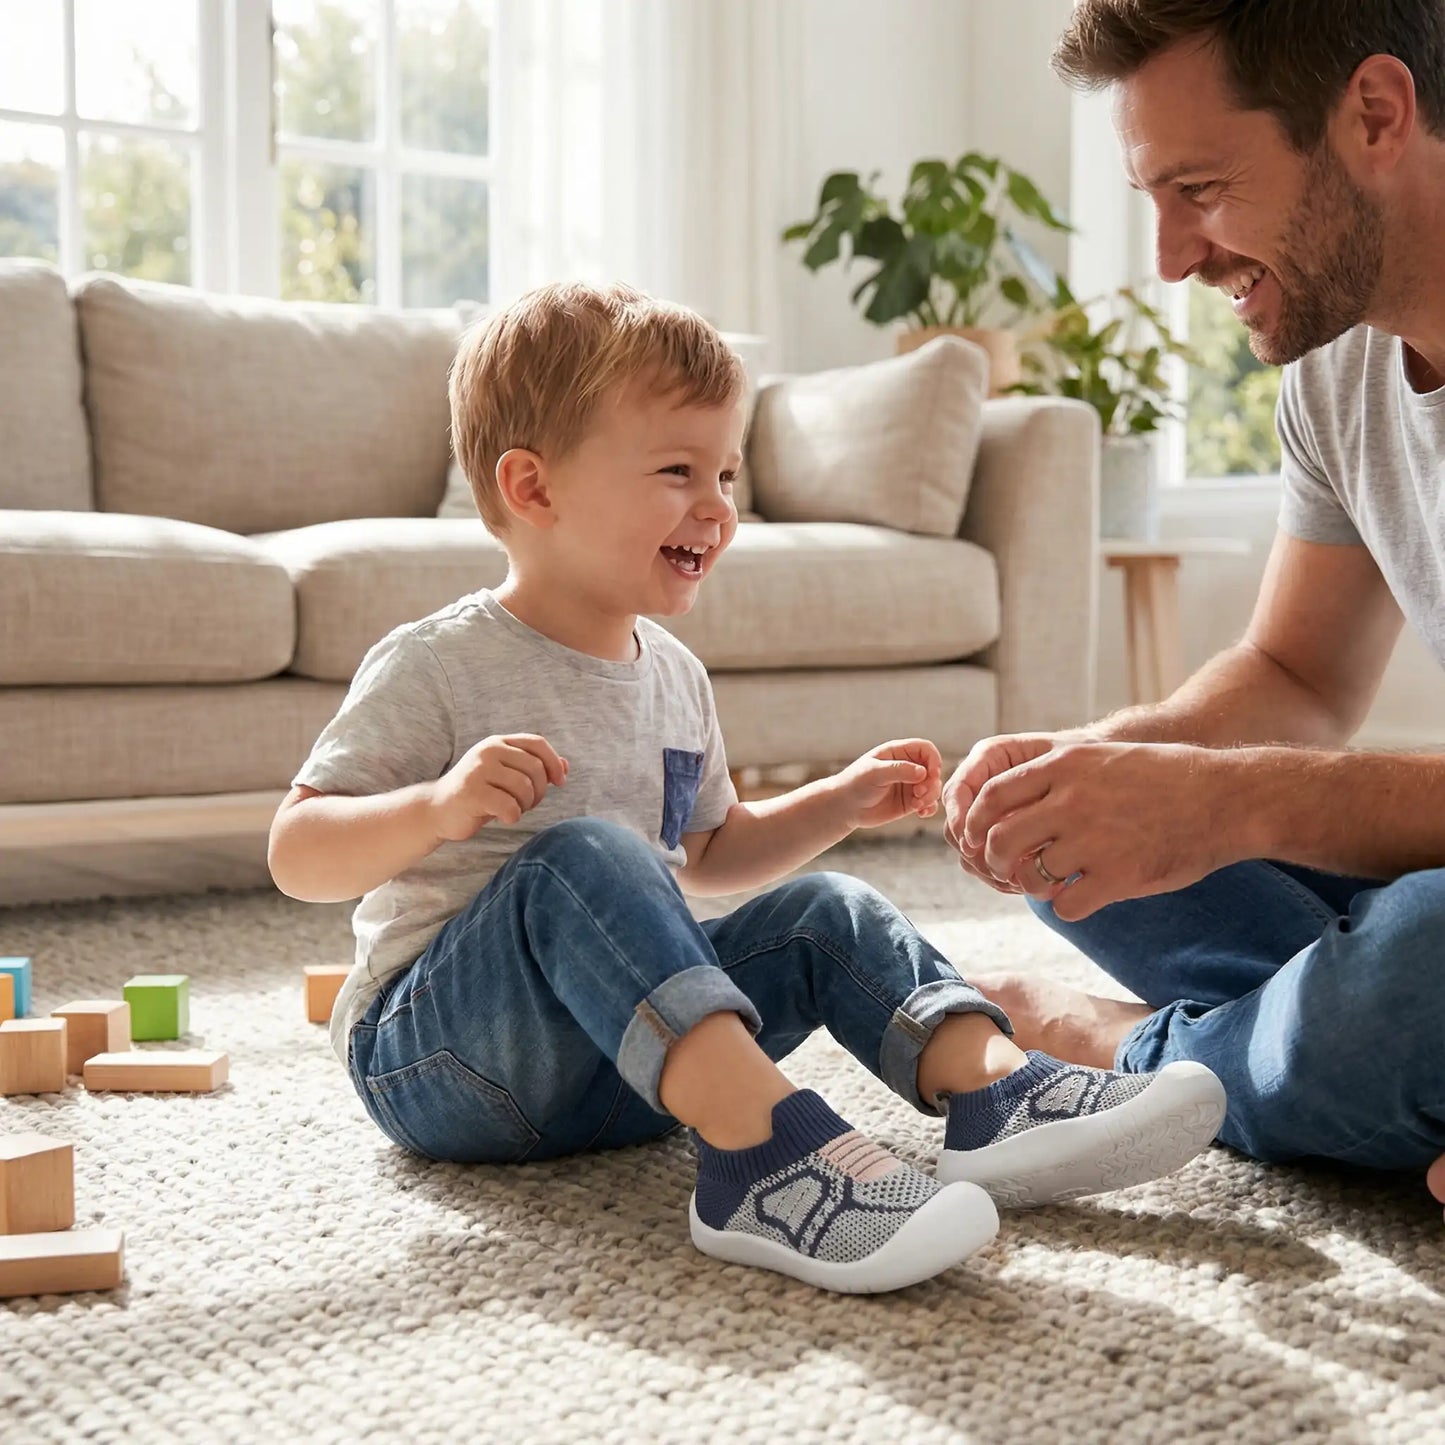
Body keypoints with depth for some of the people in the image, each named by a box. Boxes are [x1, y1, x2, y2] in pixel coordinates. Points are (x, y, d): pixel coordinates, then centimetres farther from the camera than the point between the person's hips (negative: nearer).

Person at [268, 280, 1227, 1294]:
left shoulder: (674, 678, 10)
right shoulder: (438, 669, -12)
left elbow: (706, 853, 25)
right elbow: (298, 857, -16)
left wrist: (840, 803, 11)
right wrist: (438, 807, -34)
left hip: (623, 1071, 7)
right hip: (431, 1053, -7)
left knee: (823, 915, -6)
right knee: (584, 857, -34)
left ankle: (998, 1090, -26)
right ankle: (764, 1145, -49)